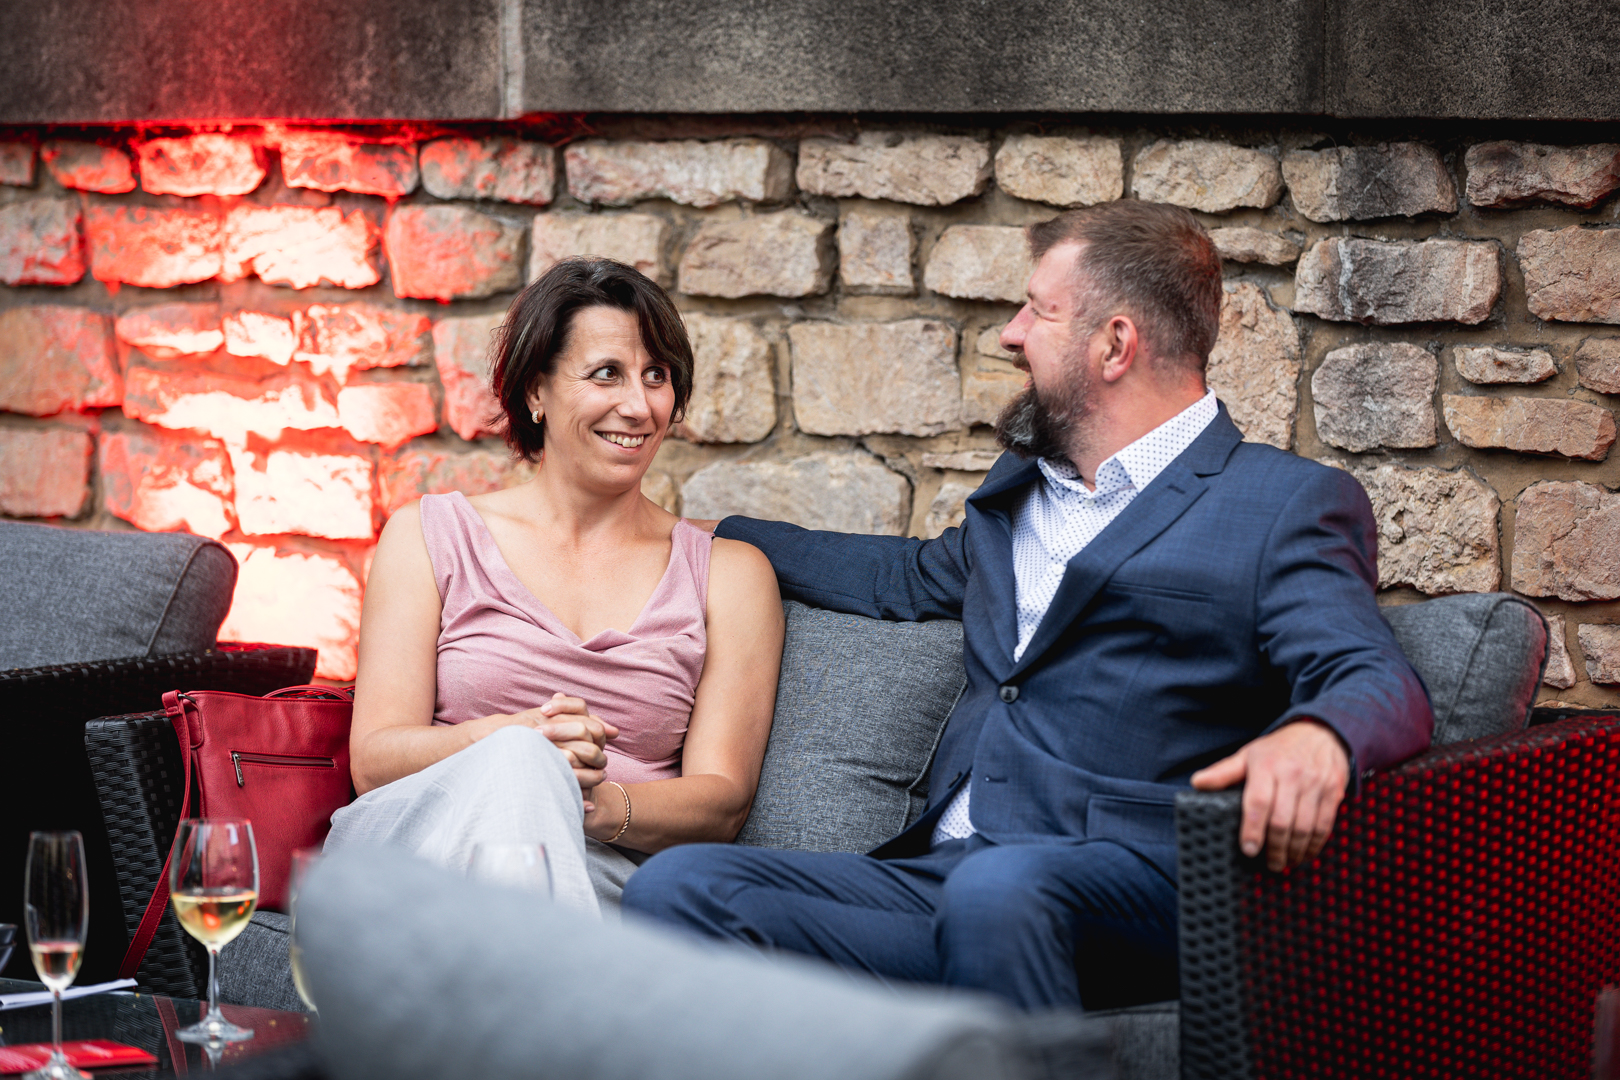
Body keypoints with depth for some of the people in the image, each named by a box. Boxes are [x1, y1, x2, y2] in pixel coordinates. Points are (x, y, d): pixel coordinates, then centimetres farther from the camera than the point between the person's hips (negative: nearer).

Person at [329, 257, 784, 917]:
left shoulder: (729, 574, 18)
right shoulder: (428, 536, 16)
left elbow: (722, 802, 7)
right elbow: (375, 757, 5)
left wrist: (599, 805, -17)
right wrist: (509, 739, -18)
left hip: (610, 873, -1)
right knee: (515, 763, -36)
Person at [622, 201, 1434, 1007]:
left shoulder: (1290, 506, 4)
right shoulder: (1019, 486, 28)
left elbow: (1382, 685, -11)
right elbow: (912, 578, 48)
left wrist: (1314, 737, -36)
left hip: (1124, 893, -7)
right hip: (937, 873, 7)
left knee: (996, 890, -42)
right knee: (677, 887, -19)